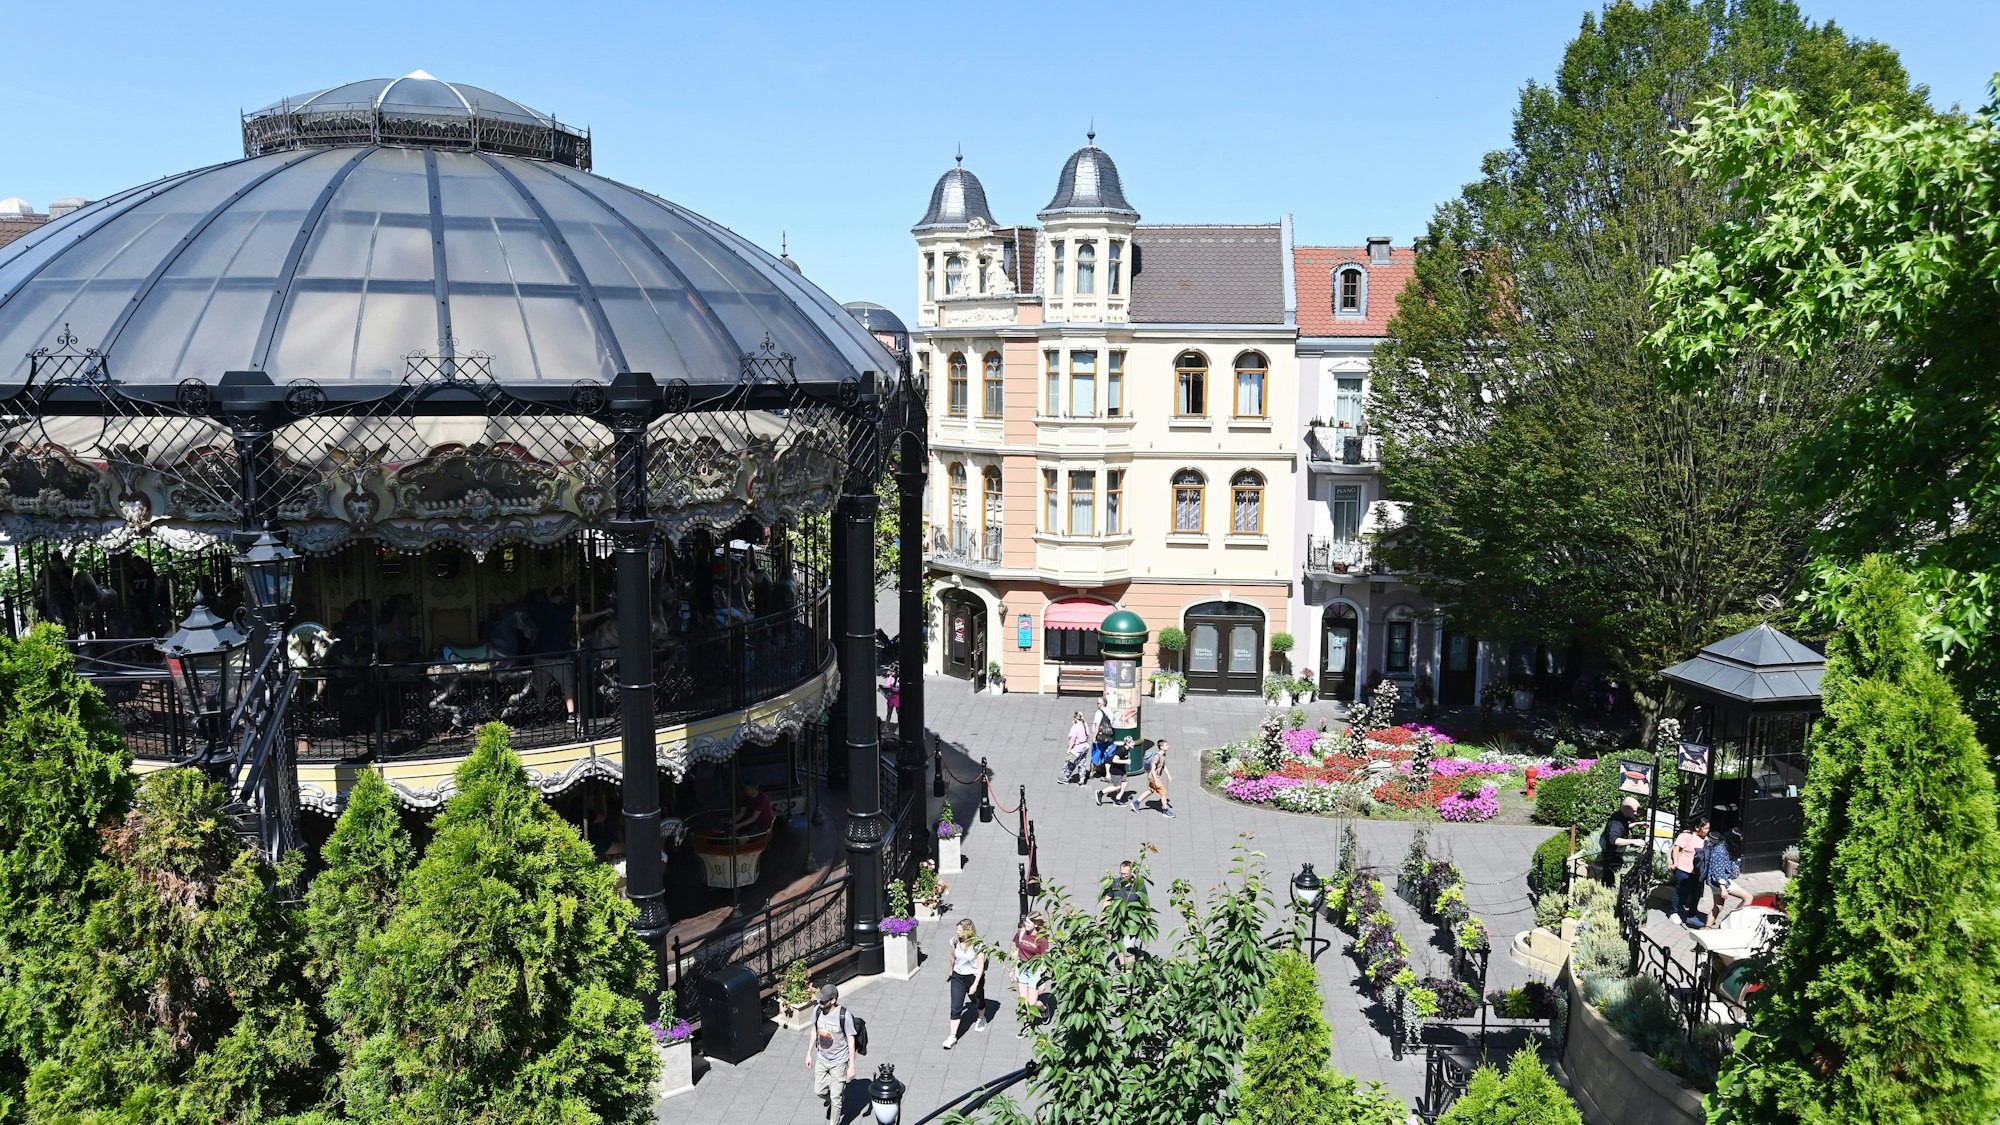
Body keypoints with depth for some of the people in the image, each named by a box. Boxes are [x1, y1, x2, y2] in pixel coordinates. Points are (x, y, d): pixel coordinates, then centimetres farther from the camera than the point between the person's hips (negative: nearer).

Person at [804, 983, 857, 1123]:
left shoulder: (845, 1016, -25)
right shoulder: (818, 1011, -11)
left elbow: (851, 1041, -16)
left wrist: (852, 1067, -14)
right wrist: (809, 1053, 12)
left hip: (838, 1062, -5)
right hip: (821, 1059, 5)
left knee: (835, 1097, 3)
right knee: (819, 1091, 15)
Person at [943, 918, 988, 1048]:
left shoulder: (978, 945, -22)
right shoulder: (955, 941, -10)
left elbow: (981, 966, -19)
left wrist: (975, 984, -23)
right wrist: (951, 970, 24)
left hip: (974, 977, -3)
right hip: (958, 977, 3)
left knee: (978, 1001, 23)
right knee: (955, 1007, -3)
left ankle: (981, 1019, 53)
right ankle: (952, 1035, 3)